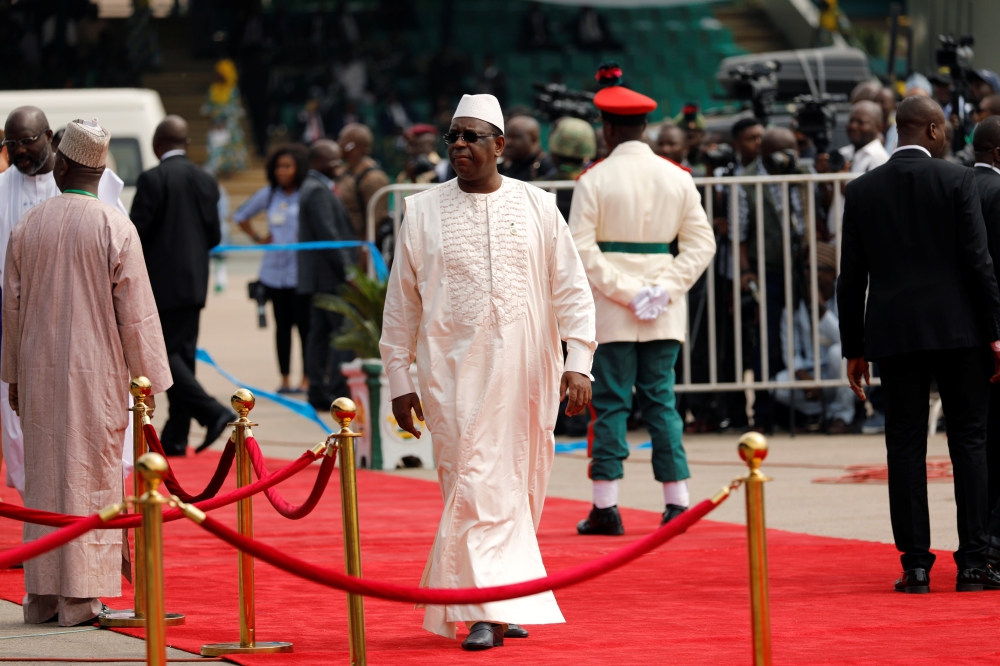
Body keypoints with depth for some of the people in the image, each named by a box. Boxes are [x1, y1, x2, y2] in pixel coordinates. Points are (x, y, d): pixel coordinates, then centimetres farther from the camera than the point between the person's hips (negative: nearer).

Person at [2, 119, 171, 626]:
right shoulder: (116, 228, -9)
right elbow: (135, 312, -9)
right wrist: (146, 378, 0)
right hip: (96, 372, -3)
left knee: (43, 478, 9)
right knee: (89, 481, 1)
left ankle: (42, 597, 10)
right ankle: (80, 597, -1)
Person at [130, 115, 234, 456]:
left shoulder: (152, 179, -12)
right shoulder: (206, 180, 7)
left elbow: (137, 232, -13)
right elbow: (214, 236, 9)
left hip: (162, 283, -7)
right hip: (195, 282, 7)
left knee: (160, 352, -3)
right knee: (182, 353, 9)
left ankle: (212, 411, -17)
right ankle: (175, 438, 10)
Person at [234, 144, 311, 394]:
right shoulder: (269, 194, 11)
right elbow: (241, 216, 25)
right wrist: (257, 238, 15)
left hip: (301, 269, -5)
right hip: (274, 269, 5)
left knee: (304, 323, -4)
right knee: (282, 324, 9)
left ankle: (307, 378, 1)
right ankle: (285, 378, 13)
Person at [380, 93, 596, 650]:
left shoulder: (538, 208, 5)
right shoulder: (423, 213, 5)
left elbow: (572, 291, 5)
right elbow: (402, 302, 8)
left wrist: (578, 363, -5)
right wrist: (400, 380, 5)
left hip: (527, 374, 2)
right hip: (455, 374, -1)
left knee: (518, 489, 7)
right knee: (475, 485, -10)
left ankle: (506, 604, 21)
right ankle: (486, 613, -12)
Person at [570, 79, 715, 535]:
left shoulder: (594, 179, -6)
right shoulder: (677, 177, 4)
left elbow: (582, 248, -11)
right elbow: (701, 243, 2)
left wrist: (623, 290, -10)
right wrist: (665, 288, -3)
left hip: (609, 310, -3)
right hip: (665, 314, 3)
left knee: (610, 403, 0)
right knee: (661, 400, 8)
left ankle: (606, 507, -1)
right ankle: (677, 502, 4)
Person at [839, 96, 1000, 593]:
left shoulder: (861, 191, 5)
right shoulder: (956, 180, -3)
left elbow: (851, 278, 6)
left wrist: (853, 348, 12)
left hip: (893, 333, 2)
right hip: (956, 329, -2)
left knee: (906, 447, 3)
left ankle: (916, 565, 0)